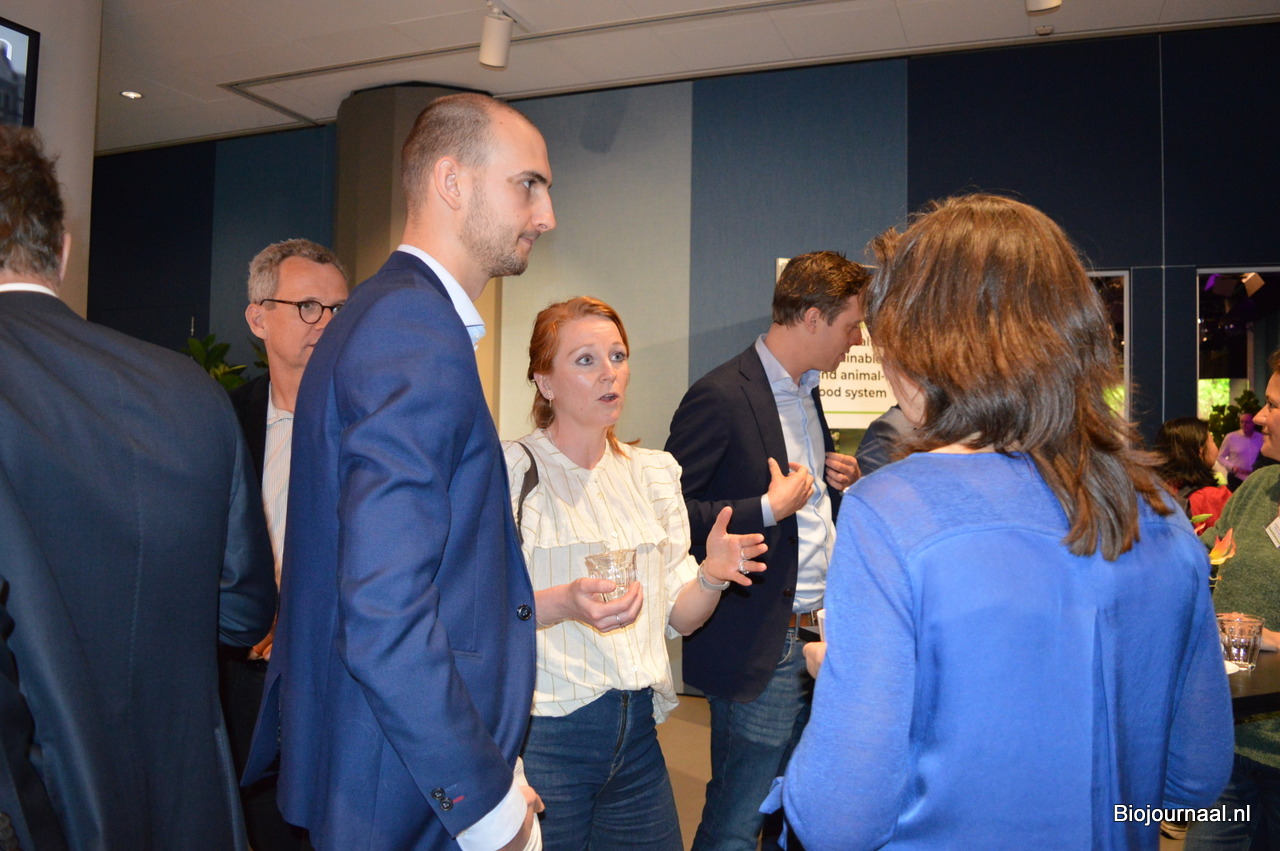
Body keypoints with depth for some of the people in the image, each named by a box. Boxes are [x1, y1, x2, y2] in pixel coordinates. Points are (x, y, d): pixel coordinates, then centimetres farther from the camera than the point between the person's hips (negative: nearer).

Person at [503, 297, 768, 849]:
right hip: (543, 734, -5)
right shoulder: (511, 469, -8)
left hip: (636, 731, 5)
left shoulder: (653, 473, 9)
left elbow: (677, 617, 9)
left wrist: (712, 576, -10)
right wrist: (561, 603, -28)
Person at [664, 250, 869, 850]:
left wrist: (840, 483, 4)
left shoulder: (807, 392, 13)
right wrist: (769, 509, -22)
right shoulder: (721, 396, -16)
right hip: (761, 648, -8)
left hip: (817, 635, 9)